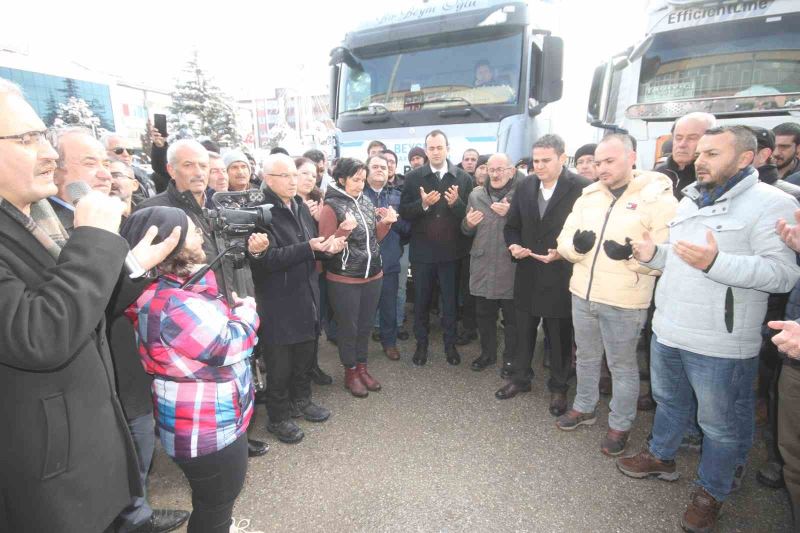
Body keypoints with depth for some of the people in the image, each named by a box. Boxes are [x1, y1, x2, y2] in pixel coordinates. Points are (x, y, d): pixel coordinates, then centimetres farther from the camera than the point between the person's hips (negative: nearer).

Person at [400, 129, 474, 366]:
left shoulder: (463, 178, -1)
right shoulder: (413, 177, -1)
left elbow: (470, 214, -4)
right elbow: (404, 213, -5)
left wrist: (456, 203, -22)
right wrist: (423, 204, -22)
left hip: (451, 249, 0)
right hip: (422, 250, 0)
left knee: (450, 300, 13)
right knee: (421, 300, 13)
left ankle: (450, 344, 30)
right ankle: (421, 344, 31)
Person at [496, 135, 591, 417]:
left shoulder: (581, 187, -11)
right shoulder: (526, 186, 5)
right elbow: (512, 225, 12)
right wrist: (513, 245, -7)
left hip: (561, 275, -4)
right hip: (528, 273, 5)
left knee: (560, 335, 11)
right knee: (524, 330, 16)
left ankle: (558, 387, 31)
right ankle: (520, 378, 36)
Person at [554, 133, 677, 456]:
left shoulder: (658, 197, -9)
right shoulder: (588, 196, 7)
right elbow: (564, 240, 7)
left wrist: (632, 254, -29)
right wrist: (575, 244, -15)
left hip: (624, 303, -5)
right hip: (582, 295, 6)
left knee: (622, 366, 11)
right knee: (586, 357, 22)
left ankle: (620, 425, 31)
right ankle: (584, 408, 42)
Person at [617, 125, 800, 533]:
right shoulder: (690, 200, 12)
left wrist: (715, 262, -33)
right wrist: (653, 254, 1)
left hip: (720, 344, -7)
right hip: (667, 330, 7)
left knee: (720, 424, 12)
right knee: (668, 401, 24)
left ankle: (711, 491, 33)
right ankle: (661, 456, 46)